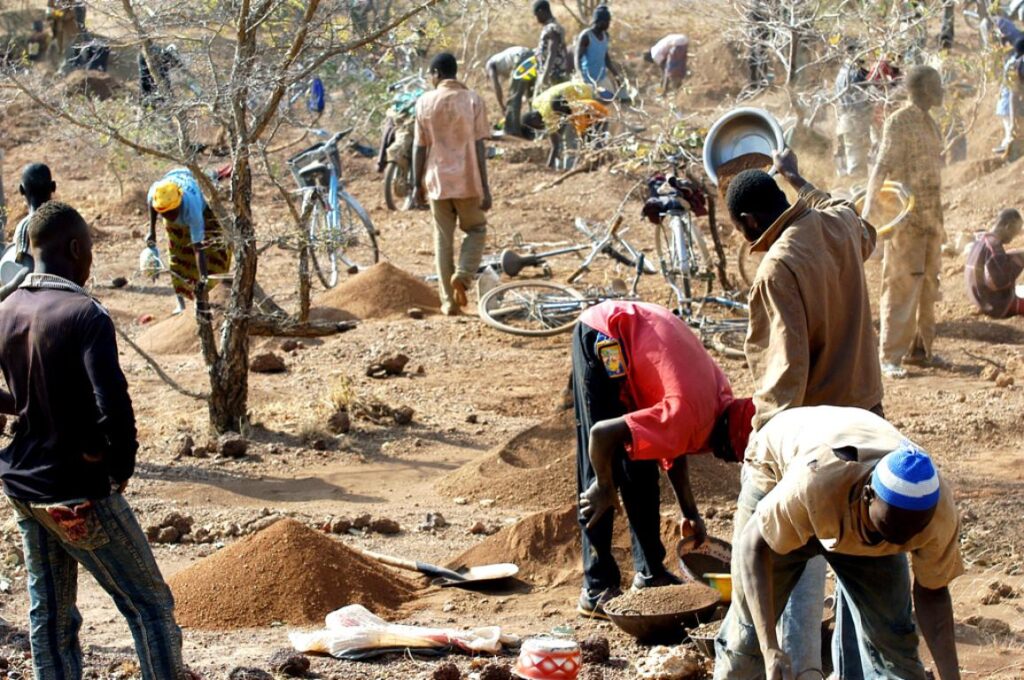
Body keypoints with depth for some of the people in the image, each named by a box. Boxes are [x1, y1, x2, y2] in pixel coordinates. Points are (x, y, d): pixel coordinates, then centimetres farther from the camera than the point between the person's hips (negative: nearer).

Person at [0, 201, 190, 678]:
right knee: (150, 604, 6)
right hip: (80, 494, -7)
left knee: (50, 616, 14)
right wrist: (122, 468, -12)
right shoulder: (85, 315, -20)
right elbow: (114, 407, -29)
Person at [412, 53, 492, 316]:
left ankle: (449, 301, 8)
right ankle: (463, 275, -7)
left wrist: (417, 183, 11)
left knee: (443, 240, 9)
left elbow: (419, 147, 1)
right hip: (467, 181, -1)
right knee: (476, 230, 17)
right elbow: (479, 146, -7)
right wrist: (485, 187, -5)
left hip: (437, 181, 1)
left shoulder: (425, 102, -1)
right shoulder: (472, 100, -4)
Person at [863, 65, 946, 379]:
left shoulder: (930, 124, 16)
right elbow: (883, 166, -19)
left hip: (930, 219, 8)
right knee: (902, 286, -9)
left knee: (928, 286, 11)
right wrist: (869, 209, -28)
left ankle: (920, 349, 20)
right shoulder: (899, 122, -10)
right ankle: (890, 356, -6)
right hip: (906, 219, -8)